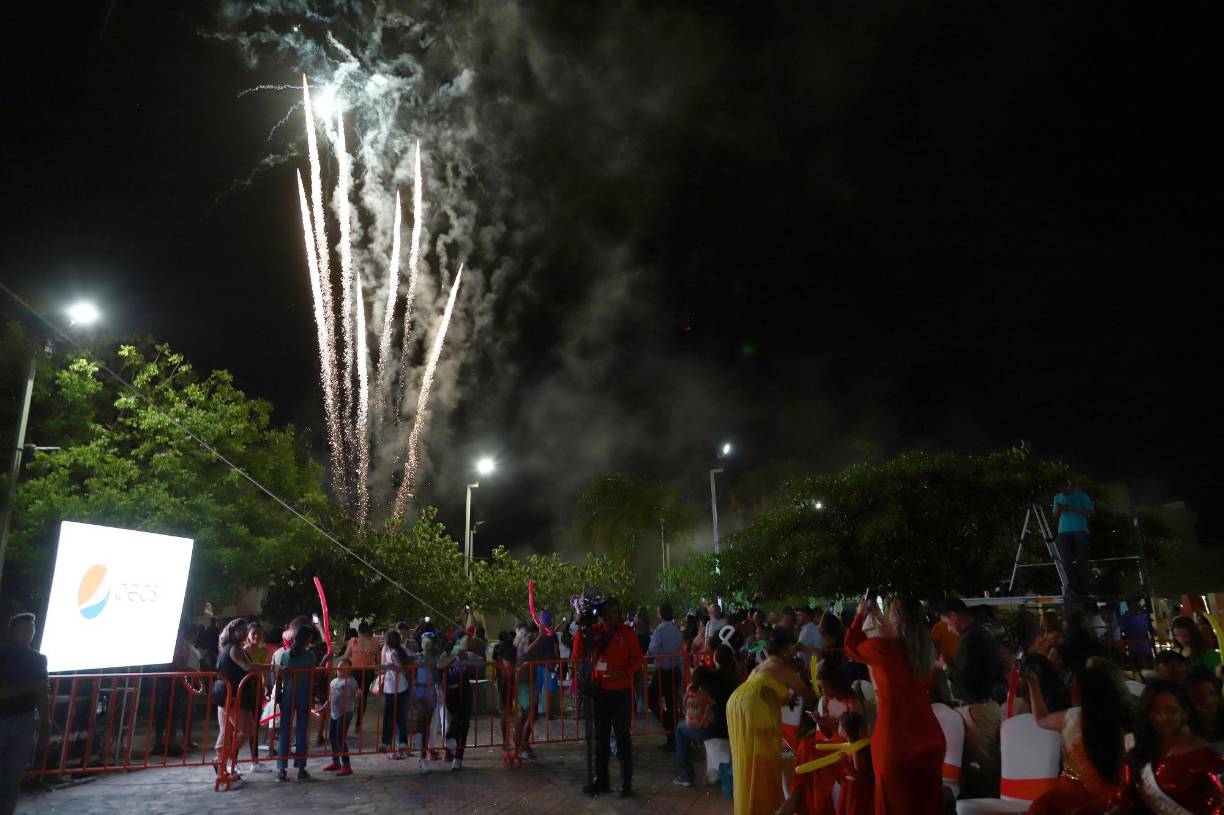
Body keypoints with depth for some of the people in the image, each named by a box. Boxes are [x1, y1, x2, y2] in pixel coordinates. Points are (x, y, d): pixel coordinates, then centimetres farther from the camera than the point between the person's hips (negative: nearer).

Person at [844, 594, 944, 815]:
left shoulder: (882, 648, -17)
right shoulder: (924, 649, 0)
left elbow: (851, 647, 4)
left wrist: (860, 616, 15)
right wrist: (878, 620, 27)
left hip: (895, 742, -6)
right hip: (929, 740, 6)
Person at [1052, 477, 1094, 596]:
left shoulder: (1081, 495, 8)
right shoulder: (1058, 498, 19)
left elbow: (1090, 513, -1)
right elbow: (1055, 519, 20)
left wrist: (1072, 509, -11)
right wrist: (1058, 511, -2)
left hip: (1080, 531, -3)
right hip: (1064, 533, 3)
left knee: (1082, 561, -6)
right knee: (1066, 561, -9)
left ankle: (1083, 590, -3)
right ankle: (1072, 587, -9)